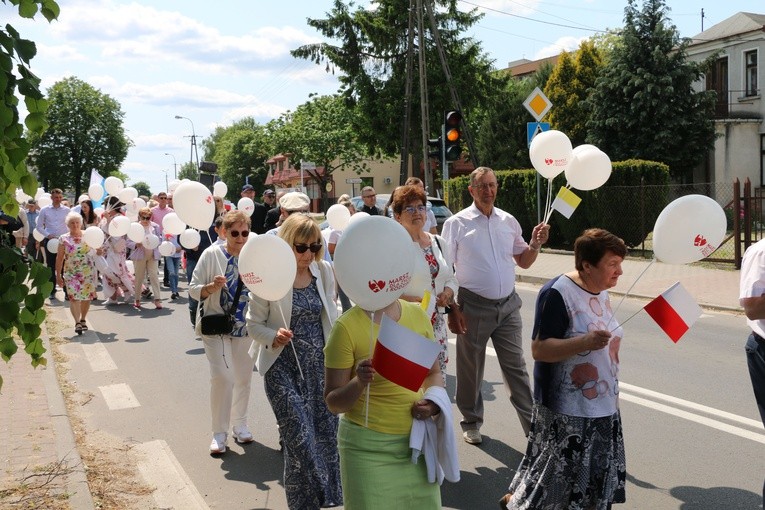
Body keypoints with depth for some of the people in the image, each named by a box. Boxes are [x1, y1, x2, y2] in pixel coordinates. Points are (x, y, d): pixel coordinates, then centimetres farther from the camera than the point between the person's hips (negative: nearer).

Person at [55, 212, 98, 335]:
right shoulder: (63, 239, 1)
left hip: (89, 272, 1)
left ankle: (83, 319, 25)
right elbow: (59, 258, 3)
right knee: (74, 297, -14)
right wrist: (58, 275, 1)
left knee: (87, 296, 7)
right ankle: (77, 322, -19)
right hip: (71, 273, -1)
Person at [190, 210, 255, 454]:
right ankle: (219, 432, 4)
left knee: (244, 377, 13)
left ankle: (239, 423, 32)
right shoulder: (212, 254, -8)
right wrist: (212, 287, -24)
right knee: (222, 376, -12)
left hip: (246, 327, 3)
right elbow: (193, 290, -6)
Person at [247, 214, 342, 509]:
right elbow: (254, 324, -5)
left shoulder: (324, 271, 2)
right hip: (284, 365, -4)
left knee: (326, 432, 9)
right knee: (300, 436, -9)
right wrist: (274, 337, -24)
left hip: (320, 363, 4)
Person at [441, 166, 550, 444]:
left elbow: (523, 262, 14)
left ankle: (533, 424, 15)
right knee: (470, 369, 10)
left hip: (508, 305, 3)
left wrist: (535, 244, -6)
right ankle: (471, 422, 28)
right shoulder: (457, 223, -6)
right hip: (473, 305, -3)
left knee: (516, 367, 8)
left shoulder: (508, 221, 7)